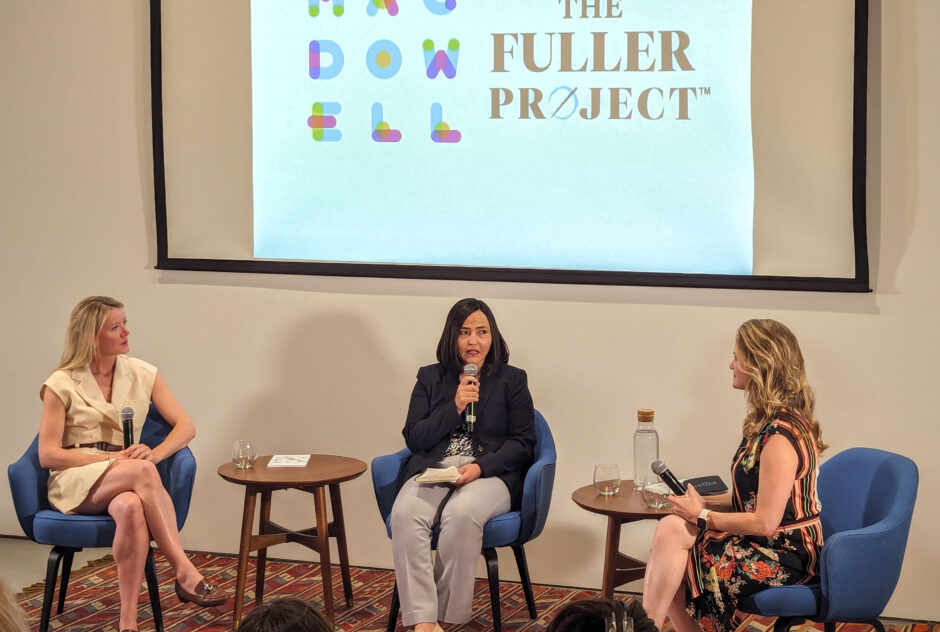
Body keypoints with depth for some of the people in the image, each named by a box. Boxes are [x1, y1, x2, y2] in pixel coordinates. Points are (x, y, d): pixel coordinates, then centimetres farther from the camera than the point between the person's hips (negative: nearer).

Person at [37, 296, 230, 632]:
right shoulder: (62, 384, 0)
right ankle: (185, 573, -39)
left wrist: (155, 453, -15)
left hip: (124, 482, 3)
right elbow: (48, 454, -4)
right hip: (75, 482, -2)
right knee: (142, 471, -37)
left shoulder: (142, 374, 9)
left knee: (131, 508, -39)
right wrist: (109, 459, -15)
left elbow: (186, 426, 6)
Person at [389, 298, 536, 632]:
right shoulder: (430, 378, 17)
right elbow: (413, 438, 9)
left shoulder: (512, 379, 11)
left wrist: (480, 466, -12)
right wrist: (454, 408, -4)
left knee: (462, 513, -37)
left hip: (490, 475, -2)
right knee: (405, 513, -33)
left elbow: (523, 442, 4)